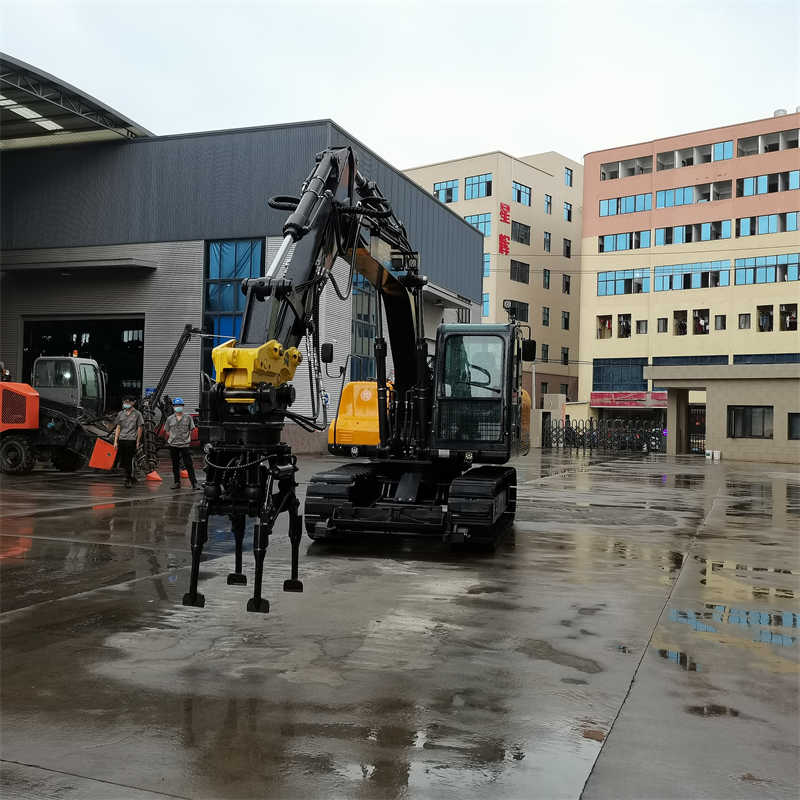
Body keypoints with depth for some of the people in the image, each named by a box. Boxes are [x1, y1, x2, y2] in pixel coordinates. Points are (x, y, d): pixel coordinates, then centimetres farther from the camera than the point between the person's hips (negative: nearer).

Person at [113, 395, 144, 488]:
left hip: (131, 440, -5)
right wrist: (115, 441, 7)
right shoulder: (121, 414, 13)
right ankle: (132, 476, 24)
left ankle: (128, 480, -3)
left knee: (129, 461, -8)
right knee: (123, 461, 7)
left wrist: (138, 441, -4)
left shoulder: (137, 414, 2)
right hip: (121, 440, 5)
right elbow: (118, 428, 13)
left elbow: (140, 428, 1)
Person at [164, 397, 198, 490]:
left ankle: (194, 483, -3)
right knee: (175, 465, 9)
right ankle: (177, 482, 17)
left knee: (189, 464, -5)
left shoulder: (188, 417, 3)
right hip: (173, 445, 2)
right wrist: (174, 437, 3)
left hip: (184, 444, -2)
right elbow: (167, 431, 13)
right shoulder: (170, 418, 7)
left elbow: (191, 430, 8)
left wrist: (186, 437, 0)